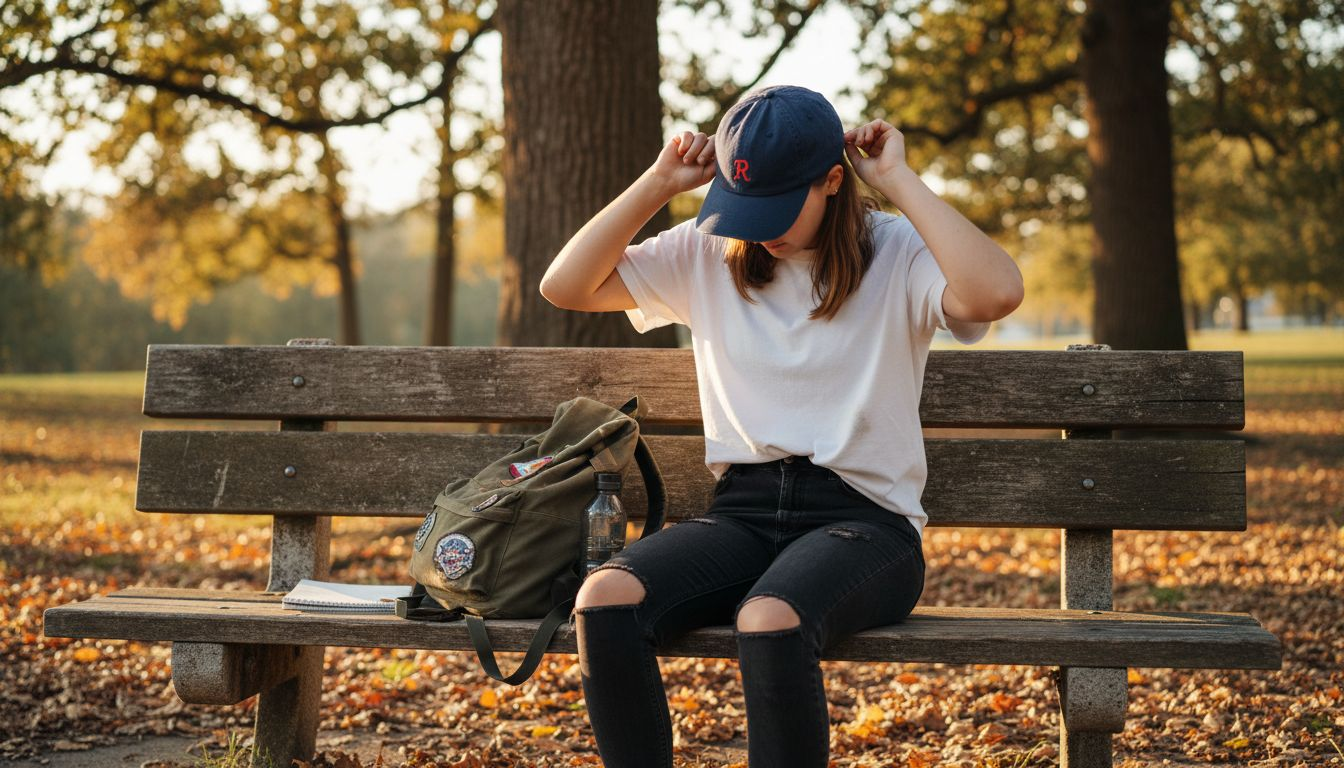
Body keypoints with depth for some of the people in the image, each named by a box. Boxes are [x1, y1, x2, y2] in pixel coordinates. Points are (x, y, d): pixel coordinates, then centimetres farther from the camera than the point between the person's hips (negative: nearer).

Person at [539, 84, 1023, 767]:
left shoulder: (899, 256, -1)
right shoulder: (707, 253, 11)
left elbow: (996, 293, -23)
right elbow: (564, 287, 7)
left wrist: (899, 181, -14)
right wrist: (659, 182, 0)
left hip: (861, 516, -4)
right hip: (740, 512, 4)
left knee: (770, 622, -38)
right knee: (604, 600, -27)